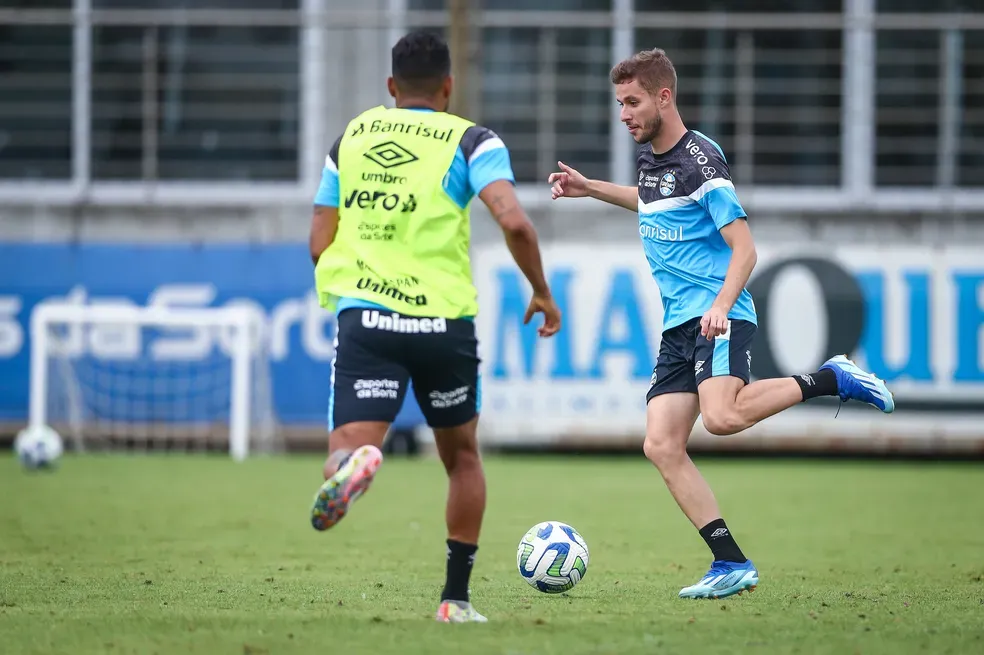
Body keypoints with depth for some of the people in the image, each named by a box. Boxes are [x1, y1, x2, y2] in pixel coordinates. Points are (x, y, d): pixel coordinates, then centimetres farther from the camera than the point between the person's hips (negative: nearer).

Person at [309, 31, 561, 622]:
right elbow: (513, 221, -12)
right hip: (444, 322, -1)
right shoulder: (471, 141, 4)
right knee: (462, 457, 21)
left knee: (347, 450, -11)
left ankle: (354, 463, -50)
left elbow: (320, 245, 13)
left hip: (363, 314, 1)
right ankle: (456, 599, 21)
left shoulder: (351, 138, 14)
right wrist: (542, 294, 2)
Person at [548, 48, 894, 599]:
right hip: (678, 325, 8)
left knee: (722, 416, -32)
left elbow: (744, 248, -16)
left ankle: (832, 379, -10)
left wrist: (721, 305, -29)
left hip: (718, 318, -8)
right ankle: (732, 564, -2)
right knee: (662, 446, -4)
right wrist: (593, 189, 35)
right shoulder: (649, 156, 14)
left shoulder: (701, 160, -13)